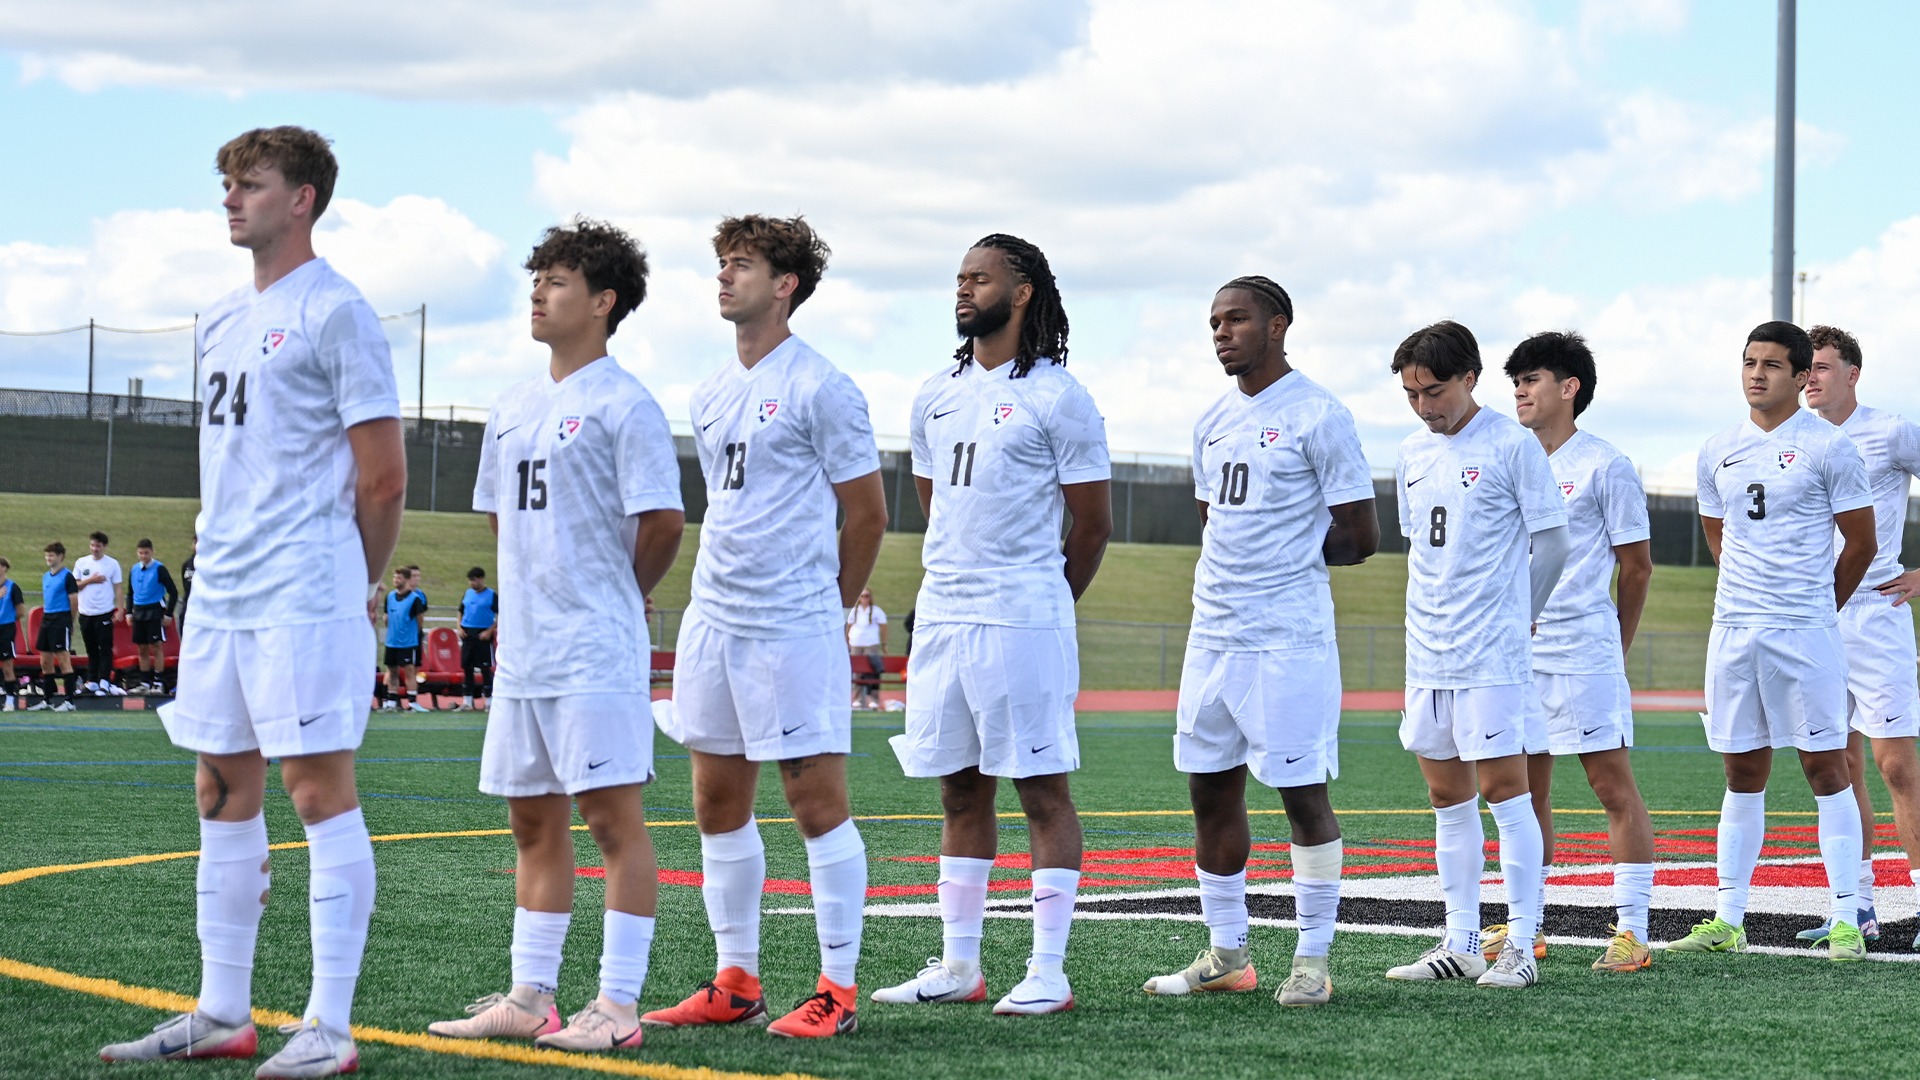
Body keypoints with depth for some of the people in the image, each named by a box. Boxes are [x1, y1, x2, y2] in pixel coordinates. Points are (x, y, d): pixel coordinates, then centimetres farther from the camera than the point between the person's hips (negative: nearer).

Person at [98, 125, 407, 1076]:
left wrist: (355, 586, 3)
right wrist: (220, 553, 17)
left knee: (320, 787, -7)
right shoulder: (222, 320, 17)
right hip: (220, 588, 9)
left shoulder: (335, 313, -8)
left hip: (304, 595, -9)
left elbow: (383, 475, -7)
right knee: (223, 791, 10)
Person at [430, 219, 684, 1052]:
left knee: (614, 818, -6)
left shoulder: (623, 405, -9)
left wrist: (616, 599, 2)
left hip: (596, 654, -9)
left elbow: (662, 523, -12)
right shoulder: (513, 409, 15)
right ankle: (529, 998, 18)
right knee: (534, 821, 12)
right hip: (522, 650, 9)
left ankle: (617, 1005, -4)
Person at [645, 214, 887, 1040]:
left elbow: (868, 514, -4)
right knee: (718, 802, 10)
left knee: (816, 796, -4)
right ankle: (734, 983, 18)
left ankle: (837, 988, 0)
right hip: (712, 622, 8)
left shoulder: (819, 390, -8)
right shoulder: (709, 396, 14)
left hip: (794, 629, -8)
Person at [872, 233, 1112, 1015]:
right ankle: (957, 966, 16)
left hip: (1024, 621, -7)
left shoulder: (1057, 399, -6)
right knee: (961, 790, 11)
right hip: (941, 618, 7)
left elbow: (1093, 523, -1)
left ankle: (1048, 972, -1)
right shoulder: (936, 394, 13)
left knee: (1043, 789, -3)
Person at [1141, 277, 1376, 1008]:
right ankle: (1226, 953, 19)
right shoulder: (1213, 424, 15)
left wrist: (1288, 559, 2)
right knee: (1210, 788, 9)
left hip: (1288, 637, -8)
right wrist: (1232, 572, 9)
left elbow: (1359, 536, -7)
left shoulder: (1318, 417, -8)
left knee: (1302, 791, -3)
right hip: (1213, 633, 8)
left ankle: (1314, 958, 4)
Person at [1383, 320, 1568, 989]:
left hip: (1492, 656, -7)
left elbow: (1552, 545, -4)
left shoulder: (1512, 445, -8)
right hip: (1427, 653, 7)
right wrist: (1431, 619, 15)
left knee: (1503, 789, -7)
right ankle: (1460, 945, 16)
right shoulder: (1412, 454, 13)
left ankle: (1520, 947, -4)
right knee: (1447, 796, 10)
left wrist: (1517, 617, 4)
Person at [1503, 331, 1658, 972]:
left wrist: (1615, 648, 7)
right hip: (1517, 651, 6)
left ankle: (1632, 930, -5)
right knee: (1526, 787, 10)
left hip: (1584, 649, -6)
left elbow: (1637, 565, 1)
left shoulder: (1605, 466, -4)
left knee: (1613, 785, -6)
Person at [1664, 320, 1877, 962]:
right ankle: (1727, 922, 13)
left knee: (1825, 766, -3)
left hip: (1806, 632, -5)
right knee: (1743, 774, 9)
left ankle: (1846, 921, -1)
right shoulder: (1718, 453, 10)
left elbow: (1860, 543, 1)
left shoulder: (1827, 448, -5)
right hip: (1732, 631, 5)